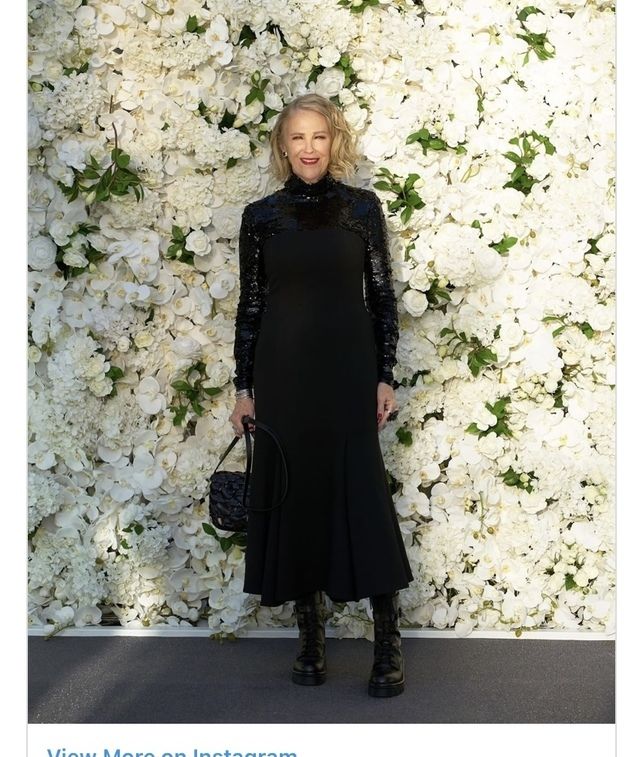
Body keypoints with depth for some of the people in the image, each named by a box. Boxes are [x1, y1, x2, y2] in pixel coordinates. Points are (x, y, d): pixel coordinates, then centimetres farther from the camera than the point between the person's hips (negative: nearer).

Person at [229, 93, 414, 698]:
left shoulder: (362, 207, 3)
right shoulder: (261, 215, 5)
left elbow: (382, 295, 3)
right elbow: (250, 303, 6)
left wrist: (385, 376, -3)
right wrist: (243, 386, 3)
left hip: (349, 368, -1)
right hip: (283, 372, 2)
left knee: (362, 494, -5)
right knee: (293, 494, 4)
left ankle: (388, 646, 3)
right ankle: (311, 637, 17)